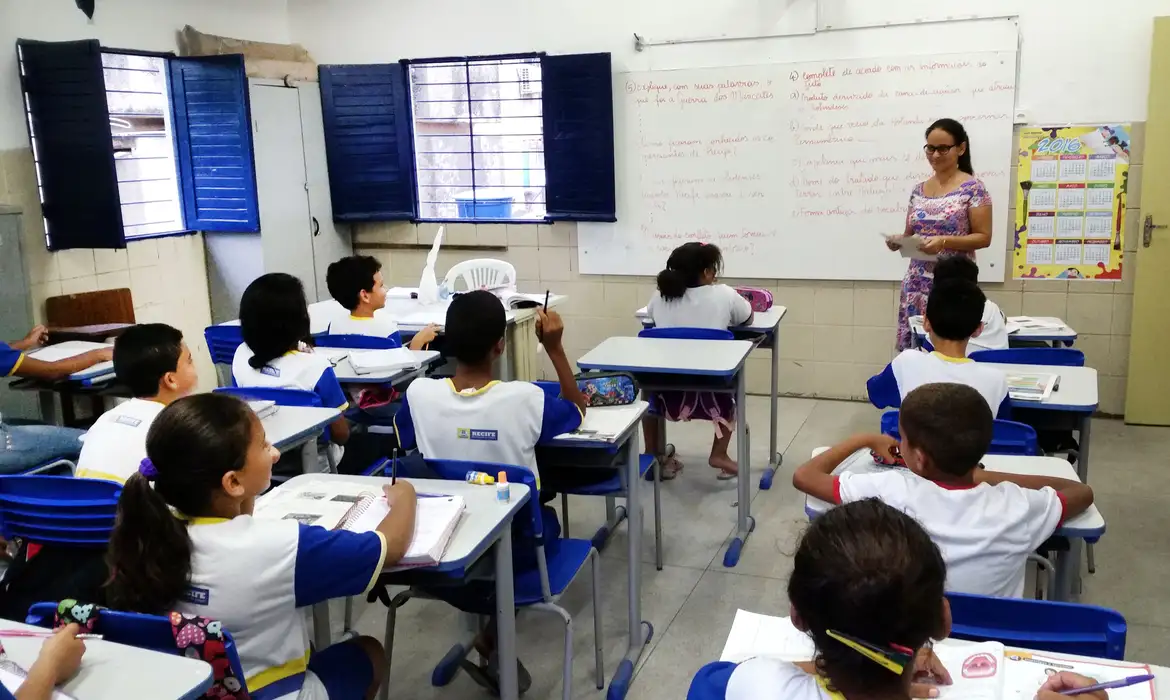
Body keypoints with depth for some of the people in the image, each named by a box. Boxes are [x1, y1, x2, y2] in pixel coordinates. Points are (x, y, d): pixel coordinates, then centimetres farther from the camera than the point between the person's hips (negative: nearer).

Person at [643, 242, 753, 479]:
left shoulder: (661, 296, 0)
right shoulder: (723, 295, -7)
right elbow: (748, 319, 14)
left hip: (667, 395, 2)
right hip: (710, 396, -1)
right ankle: (718, 455, 29)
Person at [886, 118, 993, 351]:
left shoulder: (973, 188, -4)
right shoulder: (918, 190, 11)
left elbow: (983, 237, -7)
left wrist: (945, 241, -21)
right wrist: (898, 241, -5)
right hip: (917, 282, 5)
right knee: (912, 348, 2)